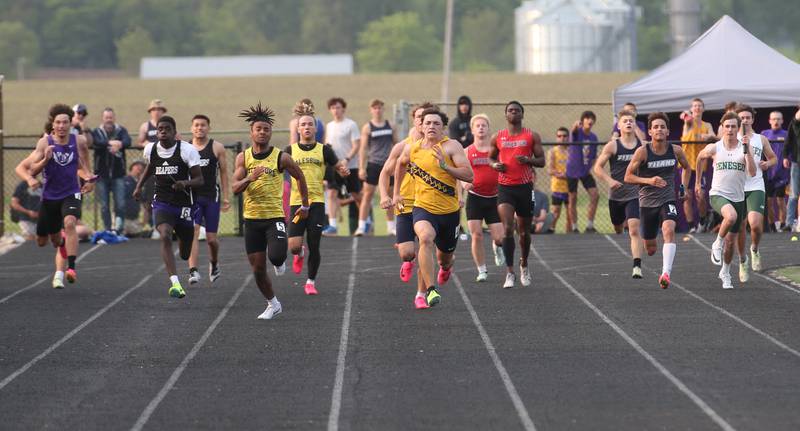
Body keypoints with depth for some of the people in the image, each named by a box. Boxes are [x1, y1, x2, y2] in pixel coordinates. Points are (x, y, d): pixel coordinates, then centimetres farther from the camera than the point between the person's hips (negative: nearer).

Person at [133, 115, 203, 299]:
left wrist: (185, 183, -29)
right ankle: (175, 283, -35)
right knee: (165, 237, -29)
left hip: (183, 204, -1)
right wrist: (139, 186, 20)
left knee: (185, 254, 11)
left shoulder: (187, 150, -10)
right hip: (162, 202, 1)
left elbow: (199, 180, -11)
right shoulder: (150, 150, 1)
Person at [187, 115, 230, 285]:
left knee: (211, 238, 5)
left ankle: (214, 264, 34)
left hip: (212, 197, -1)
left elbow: (224, 173, 4)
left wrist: (226, 197, 0)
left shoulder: (217, 147, 1)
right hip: (192, 196, 1)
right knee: (192, 232, -16)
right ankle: (193, 271, -22)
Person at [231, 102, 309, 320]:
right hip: (252, 218, 3)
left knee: (276, 255, -26)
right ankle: (273, 304, 25)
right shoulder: (243, 157, 0)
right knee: (258, 269, 4)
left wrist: (305, 206, 16)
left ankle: (280, 261, 13)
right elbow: (235, 188, -7)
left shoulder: (281, 157, -5)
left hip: (275, 217, -3)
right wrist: (250, 178, -27)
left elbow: (300, 177, 10)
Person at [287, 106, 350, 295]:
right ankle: (299, 255, 29)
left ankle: (311, 281, 18)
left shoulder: (324, 150, 6)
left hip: (317, 202, 0)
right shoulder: (291, 150, 6)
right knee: (294, 246, -9)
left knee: (314, 247, -1)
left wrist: (344, 170, -11)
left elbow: (339, 167, 12)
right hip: (297, 202, 0)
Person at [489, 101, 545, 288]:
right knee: (507, 228, -15)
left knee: (524, 231, 12)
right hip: (505, 187, 0)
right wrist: (495, 165, -4)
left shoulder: (532, 136, 3)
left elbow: (542, 161, 4)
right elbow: (491, 157, 19)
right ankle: (510, 273, -15)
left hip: (525, 187, 0)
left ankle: (524, 265, 37)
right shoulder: (497, 137, 6)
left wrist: (528, 160, -17)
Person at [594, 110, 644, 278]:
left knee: (634, 230, -18)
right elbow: (598, 167, -5)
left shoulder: (642, 146, -2)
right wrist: (610, 180, -19)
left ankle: (637, 266, -21)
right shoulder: (613, 146, -6)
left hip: (634, 194, -2)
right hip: (616, 194, 2)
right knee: (618, 228, 20)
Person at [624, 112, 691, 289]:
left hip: (668, 200, 0)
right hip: (647, 201, 0)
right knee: (650, 248, 9)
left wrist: (684, 187, 8)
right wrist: (649, 180, -21)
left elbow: (687, 168, 19)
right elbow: (628, 177, -8)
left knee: (669, 230, -29)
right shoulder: (642, 152, -11)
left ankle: (666, 273, -36)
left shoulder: (676, 151, -3)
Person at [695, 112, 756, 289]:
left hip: (738, 198, 2)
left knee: (731, 241, 9)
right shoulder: (713, 148, -3)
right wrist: (698, 181, 24)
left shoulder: (745, 147, -3)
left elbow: (752, 172, -15)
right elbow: (700, 158, 19)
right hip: (718, 194, -2)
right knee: (731, 216, -36)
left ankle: (725, 273, 32)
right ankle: (717, 244, -11)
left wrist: (746, 149, -22)